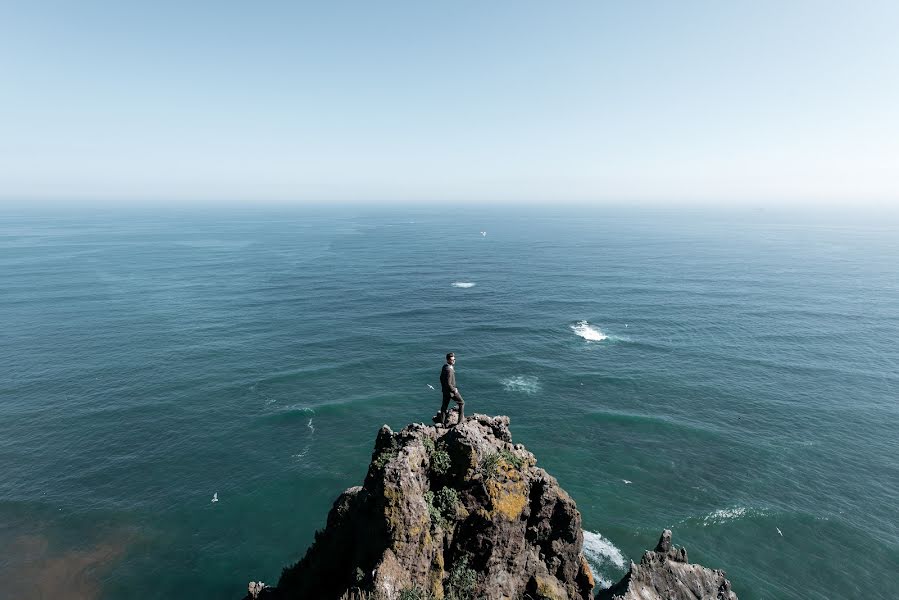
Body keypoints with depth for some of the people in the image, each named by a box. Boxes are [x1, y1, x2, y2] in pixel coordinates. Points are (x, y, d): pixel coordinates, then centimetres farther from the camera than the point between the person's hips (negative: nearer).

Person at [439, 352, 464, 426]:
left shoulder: (444, 367, -1)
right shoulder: (449, 370, -30)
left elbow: (441, 378, 12)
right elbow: (448, 384, -30)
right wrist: (454, 390, -16)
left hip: (444, 390, 8)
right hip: (450, 391, -8)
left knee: (444, 405, 16)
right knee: (461, 403, 12)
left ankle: (443, 423, 25)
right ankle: (460, 420, 17)